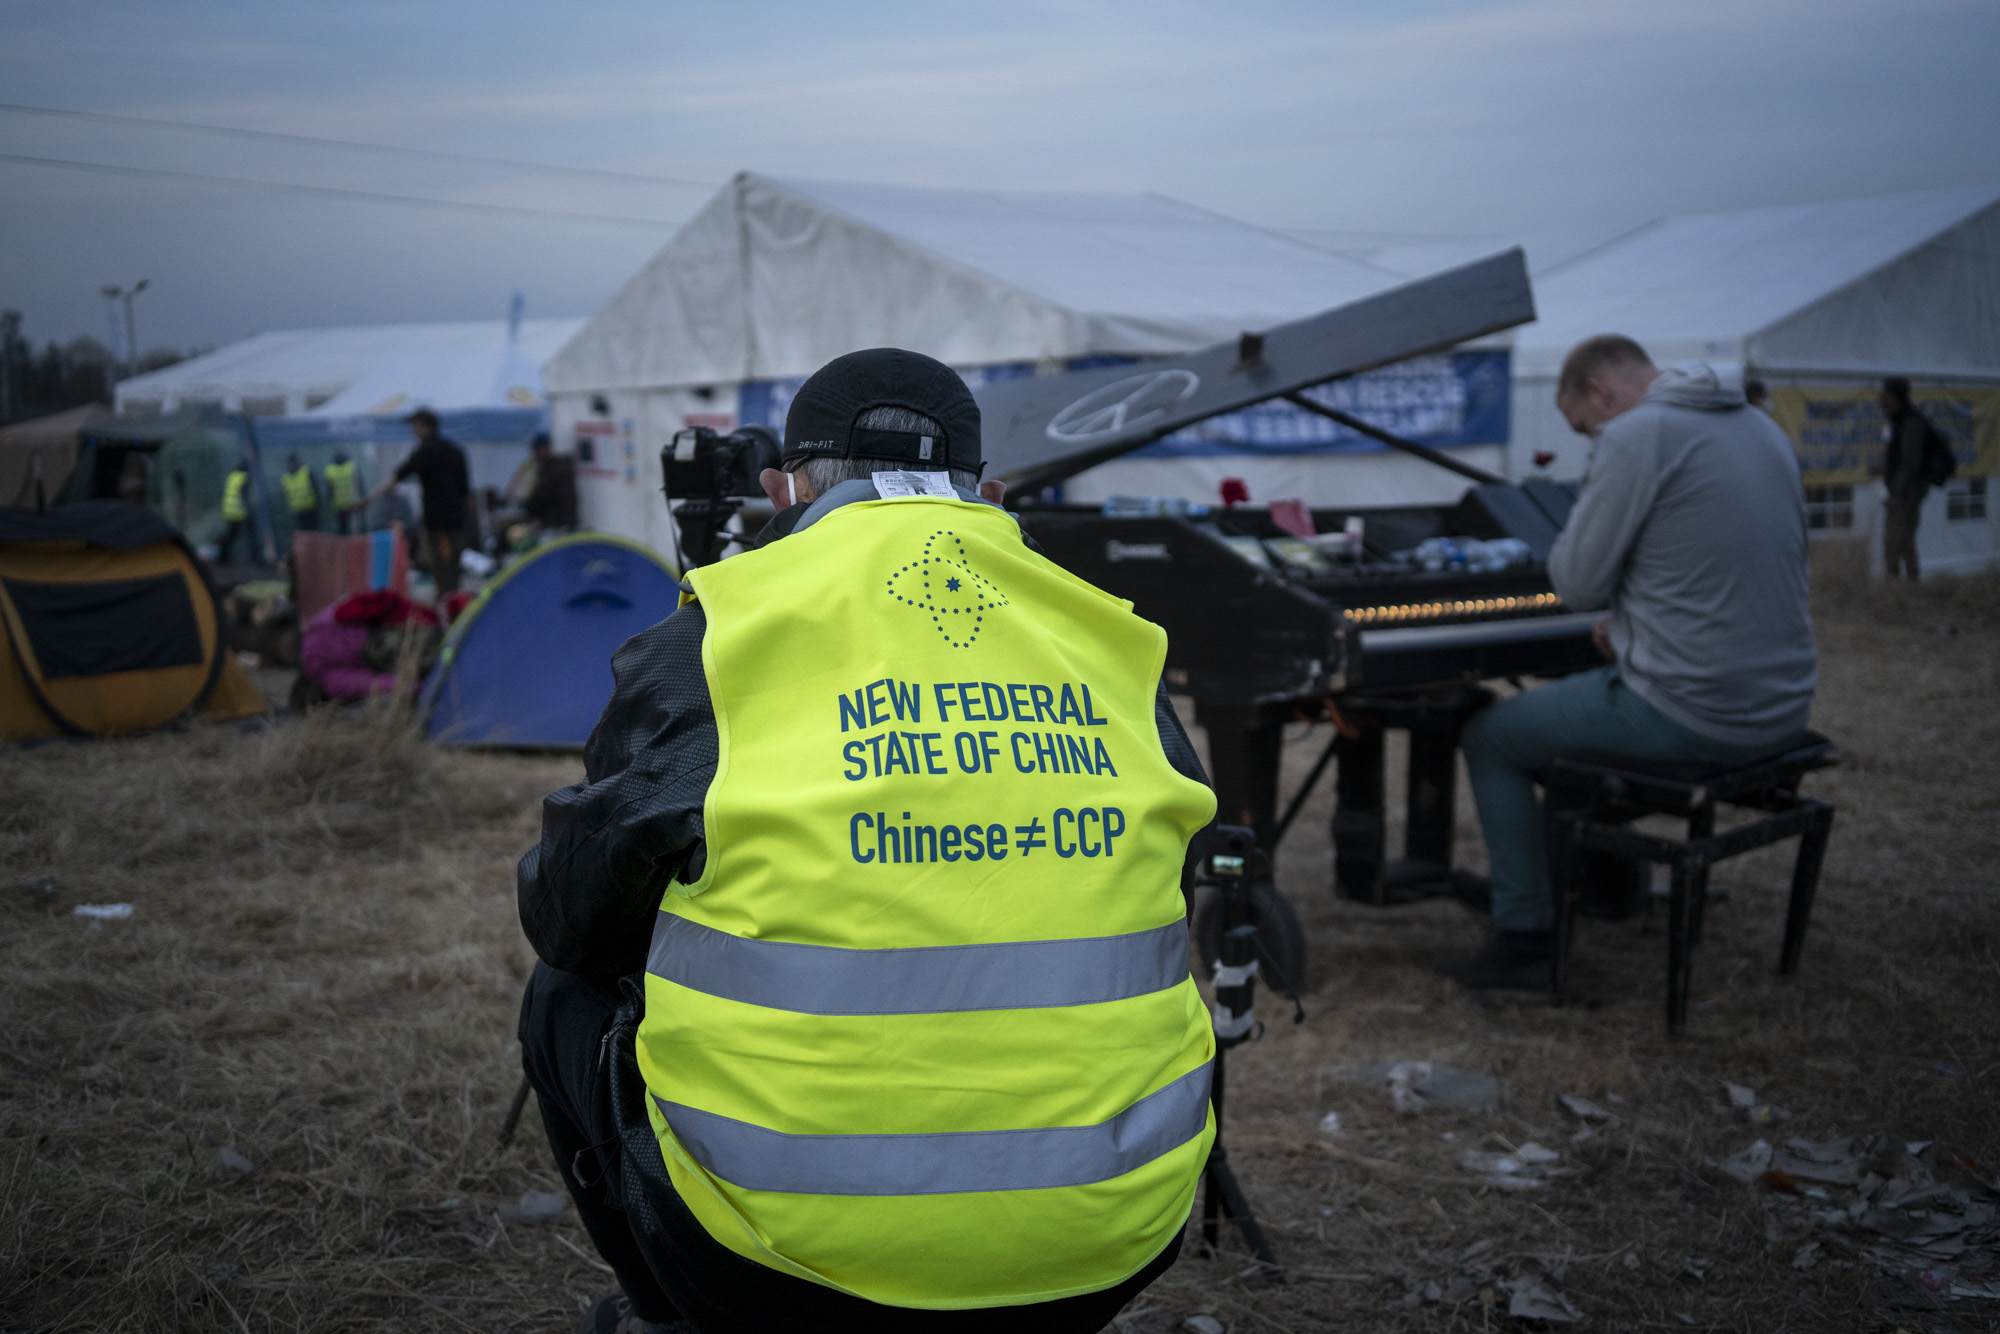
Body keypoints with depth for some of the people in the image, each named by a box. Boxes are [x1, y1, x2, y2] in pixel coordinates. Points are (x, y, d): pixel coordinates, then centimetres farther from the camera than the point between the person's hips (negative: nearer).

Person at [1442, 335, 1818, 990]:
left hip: (1693, 714, -9)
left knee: (1489, 738, 11)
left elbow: (1577, 586, -13)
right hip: (1782, 705, 9)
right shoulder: (1762, 427, 13)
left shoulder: (1634, 436, -14)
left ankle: (1523, 940, 12)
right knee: (1584, 694, 35)